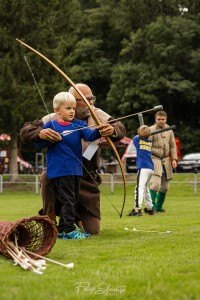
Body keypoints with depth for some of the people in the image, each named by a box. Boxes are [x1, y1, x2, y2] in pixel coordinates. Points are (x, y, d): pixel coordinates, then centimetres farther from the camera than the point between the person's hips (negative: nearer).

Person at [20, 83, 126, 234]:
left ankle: (77, 216, 38)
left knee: (93, 231, -1)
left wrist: (113, 130, -46)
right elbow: (25, 131, -15)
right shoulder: (56, 118, -11)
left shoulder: (97, 115, -6)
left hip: (88, 180, 2)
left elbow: (120, 128, -20)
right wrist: (40, 133, -38)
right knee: (47, 177, -37)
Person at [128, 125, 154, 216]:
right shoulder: (150, 142, 14)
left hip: (143, 167, -6)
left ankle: (137, 209, -31)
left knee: (140, 187, -18)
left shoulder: (137, 139, 5)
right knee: (146, 188, 22)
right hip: (151, 168, 6)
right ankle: (149, 208, 31)